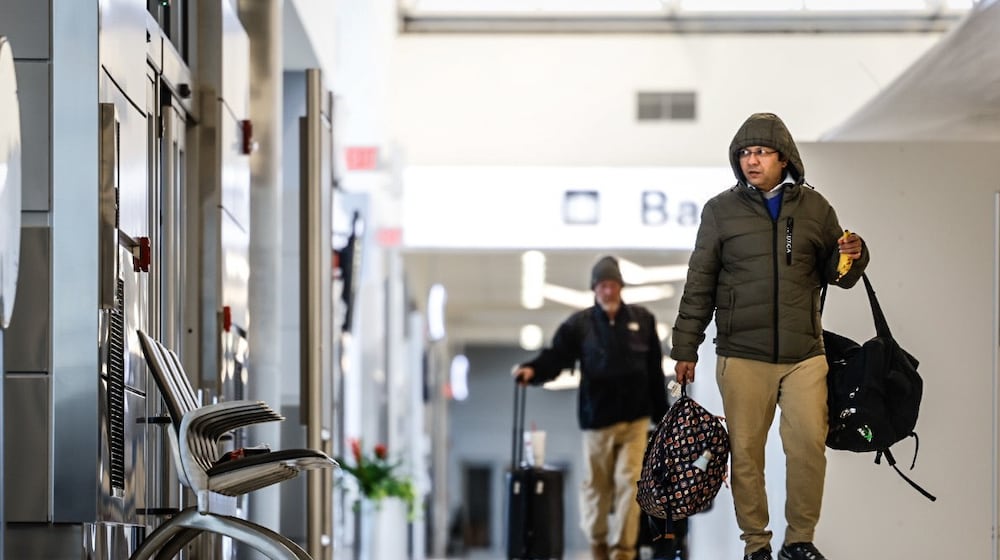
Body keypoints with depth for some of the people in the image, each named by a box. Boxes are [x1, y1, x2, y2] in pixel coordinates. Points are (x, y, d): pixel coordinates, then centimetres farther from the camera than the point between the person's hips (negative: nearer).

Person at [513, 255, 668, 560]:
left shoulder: (642, 320, 4)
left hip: (635, 420, 1)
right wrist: (532, 370, -32)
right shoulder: (579, 324, -2)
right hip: (597, 419, -1)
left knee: (629, 483, -5)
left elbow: (655, 371, 7)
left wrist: (662, 414, 8)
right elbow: (555, 357, -11)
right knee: (596, 485, 9)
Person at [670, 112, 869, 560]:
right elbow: (699, 285, 7)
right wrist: (685, 349, 4)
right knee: (745, 452, 2)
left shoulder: (814, 207, 8)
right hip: (742, 357, -1)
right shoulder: (721, 210, 4)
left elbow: (836, 274, 16)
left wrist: (852, 256, -7)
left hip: (804, 356, 1)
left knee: (809, 446, -3)